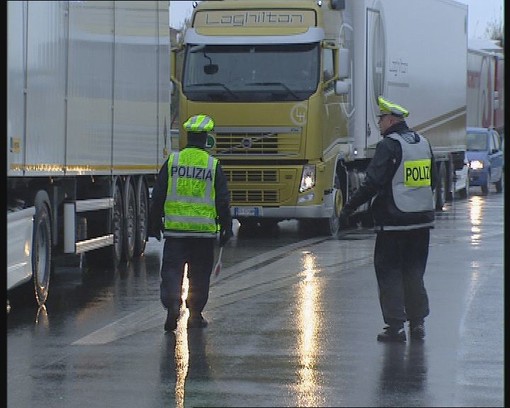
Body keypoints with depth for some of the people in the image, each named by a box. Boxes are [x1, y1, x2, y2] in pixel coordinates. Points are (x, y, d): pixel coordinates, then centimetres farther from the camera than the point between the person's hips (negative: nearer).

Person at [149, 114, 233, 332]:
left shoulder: (172, 161, 0)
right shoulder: (213, 166, -2)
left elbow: (157, 197, 3)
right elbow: (223, 201, 0)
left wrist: (154, 224, 12)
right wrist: (226, 228, 10)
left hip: (175, 229, 0)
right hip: (204, 230, 0)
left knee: (172, 269, 0)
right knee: (199, 274, 11)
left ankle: (172, 303, -23)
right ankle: (195, 315, 15)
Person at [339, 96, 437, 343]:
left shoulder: (389, 145, -13)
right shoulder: (423, 144, 11)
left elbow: (373, 183, -18)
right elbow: (432, 181, 18)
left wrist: (349, 208, -13)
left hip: (393, 221, -7)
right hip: (421, 220, 7)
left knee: (389, 273, 1)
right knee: (414, 272, 15)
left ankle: (395, 326, -2)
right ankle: (417, 323, 14)